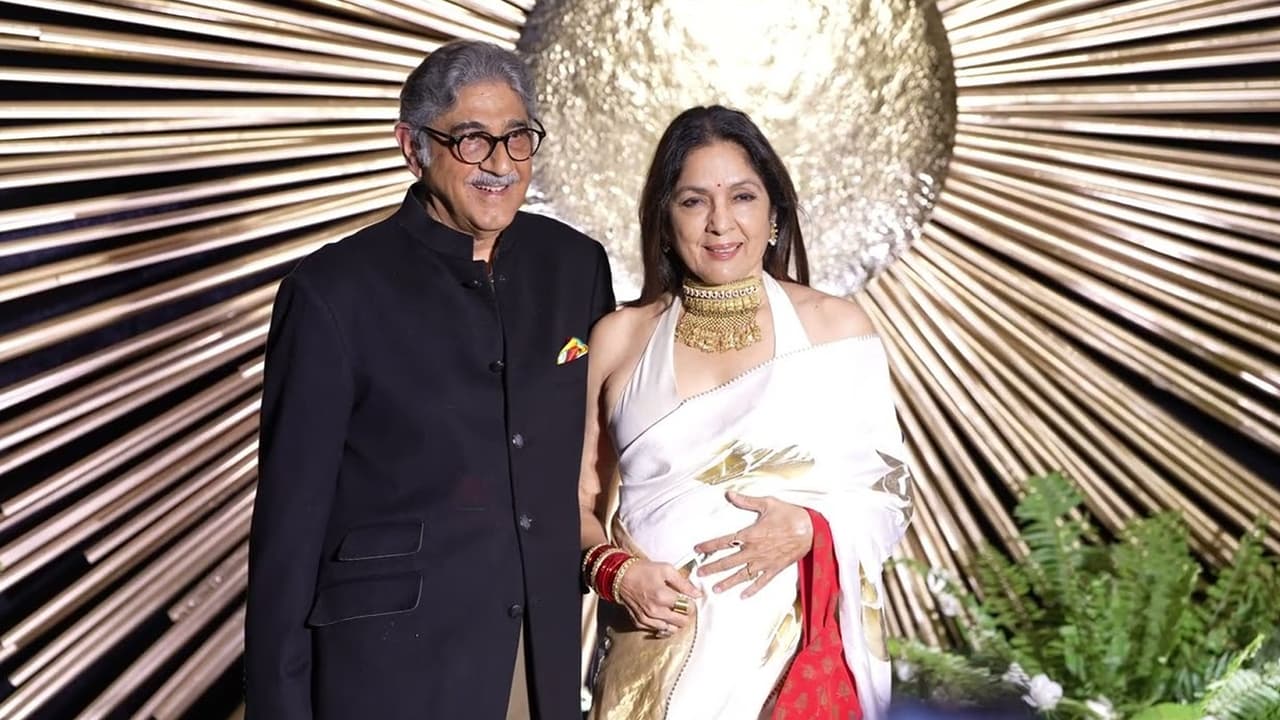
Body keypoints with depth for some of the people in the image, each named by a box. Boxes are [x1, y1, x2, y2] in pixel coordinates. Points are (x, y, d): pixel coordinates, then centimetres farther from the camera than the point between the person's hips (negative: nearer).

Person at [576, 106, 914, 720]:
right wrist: (615, 570, -11)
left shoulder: (836, 327, -1)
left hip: (799, 660, -1)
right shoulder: (618, 338, 2)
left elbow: (887, 490, 2)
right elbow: (581, 497, 7)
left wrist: (809, 530, -15)